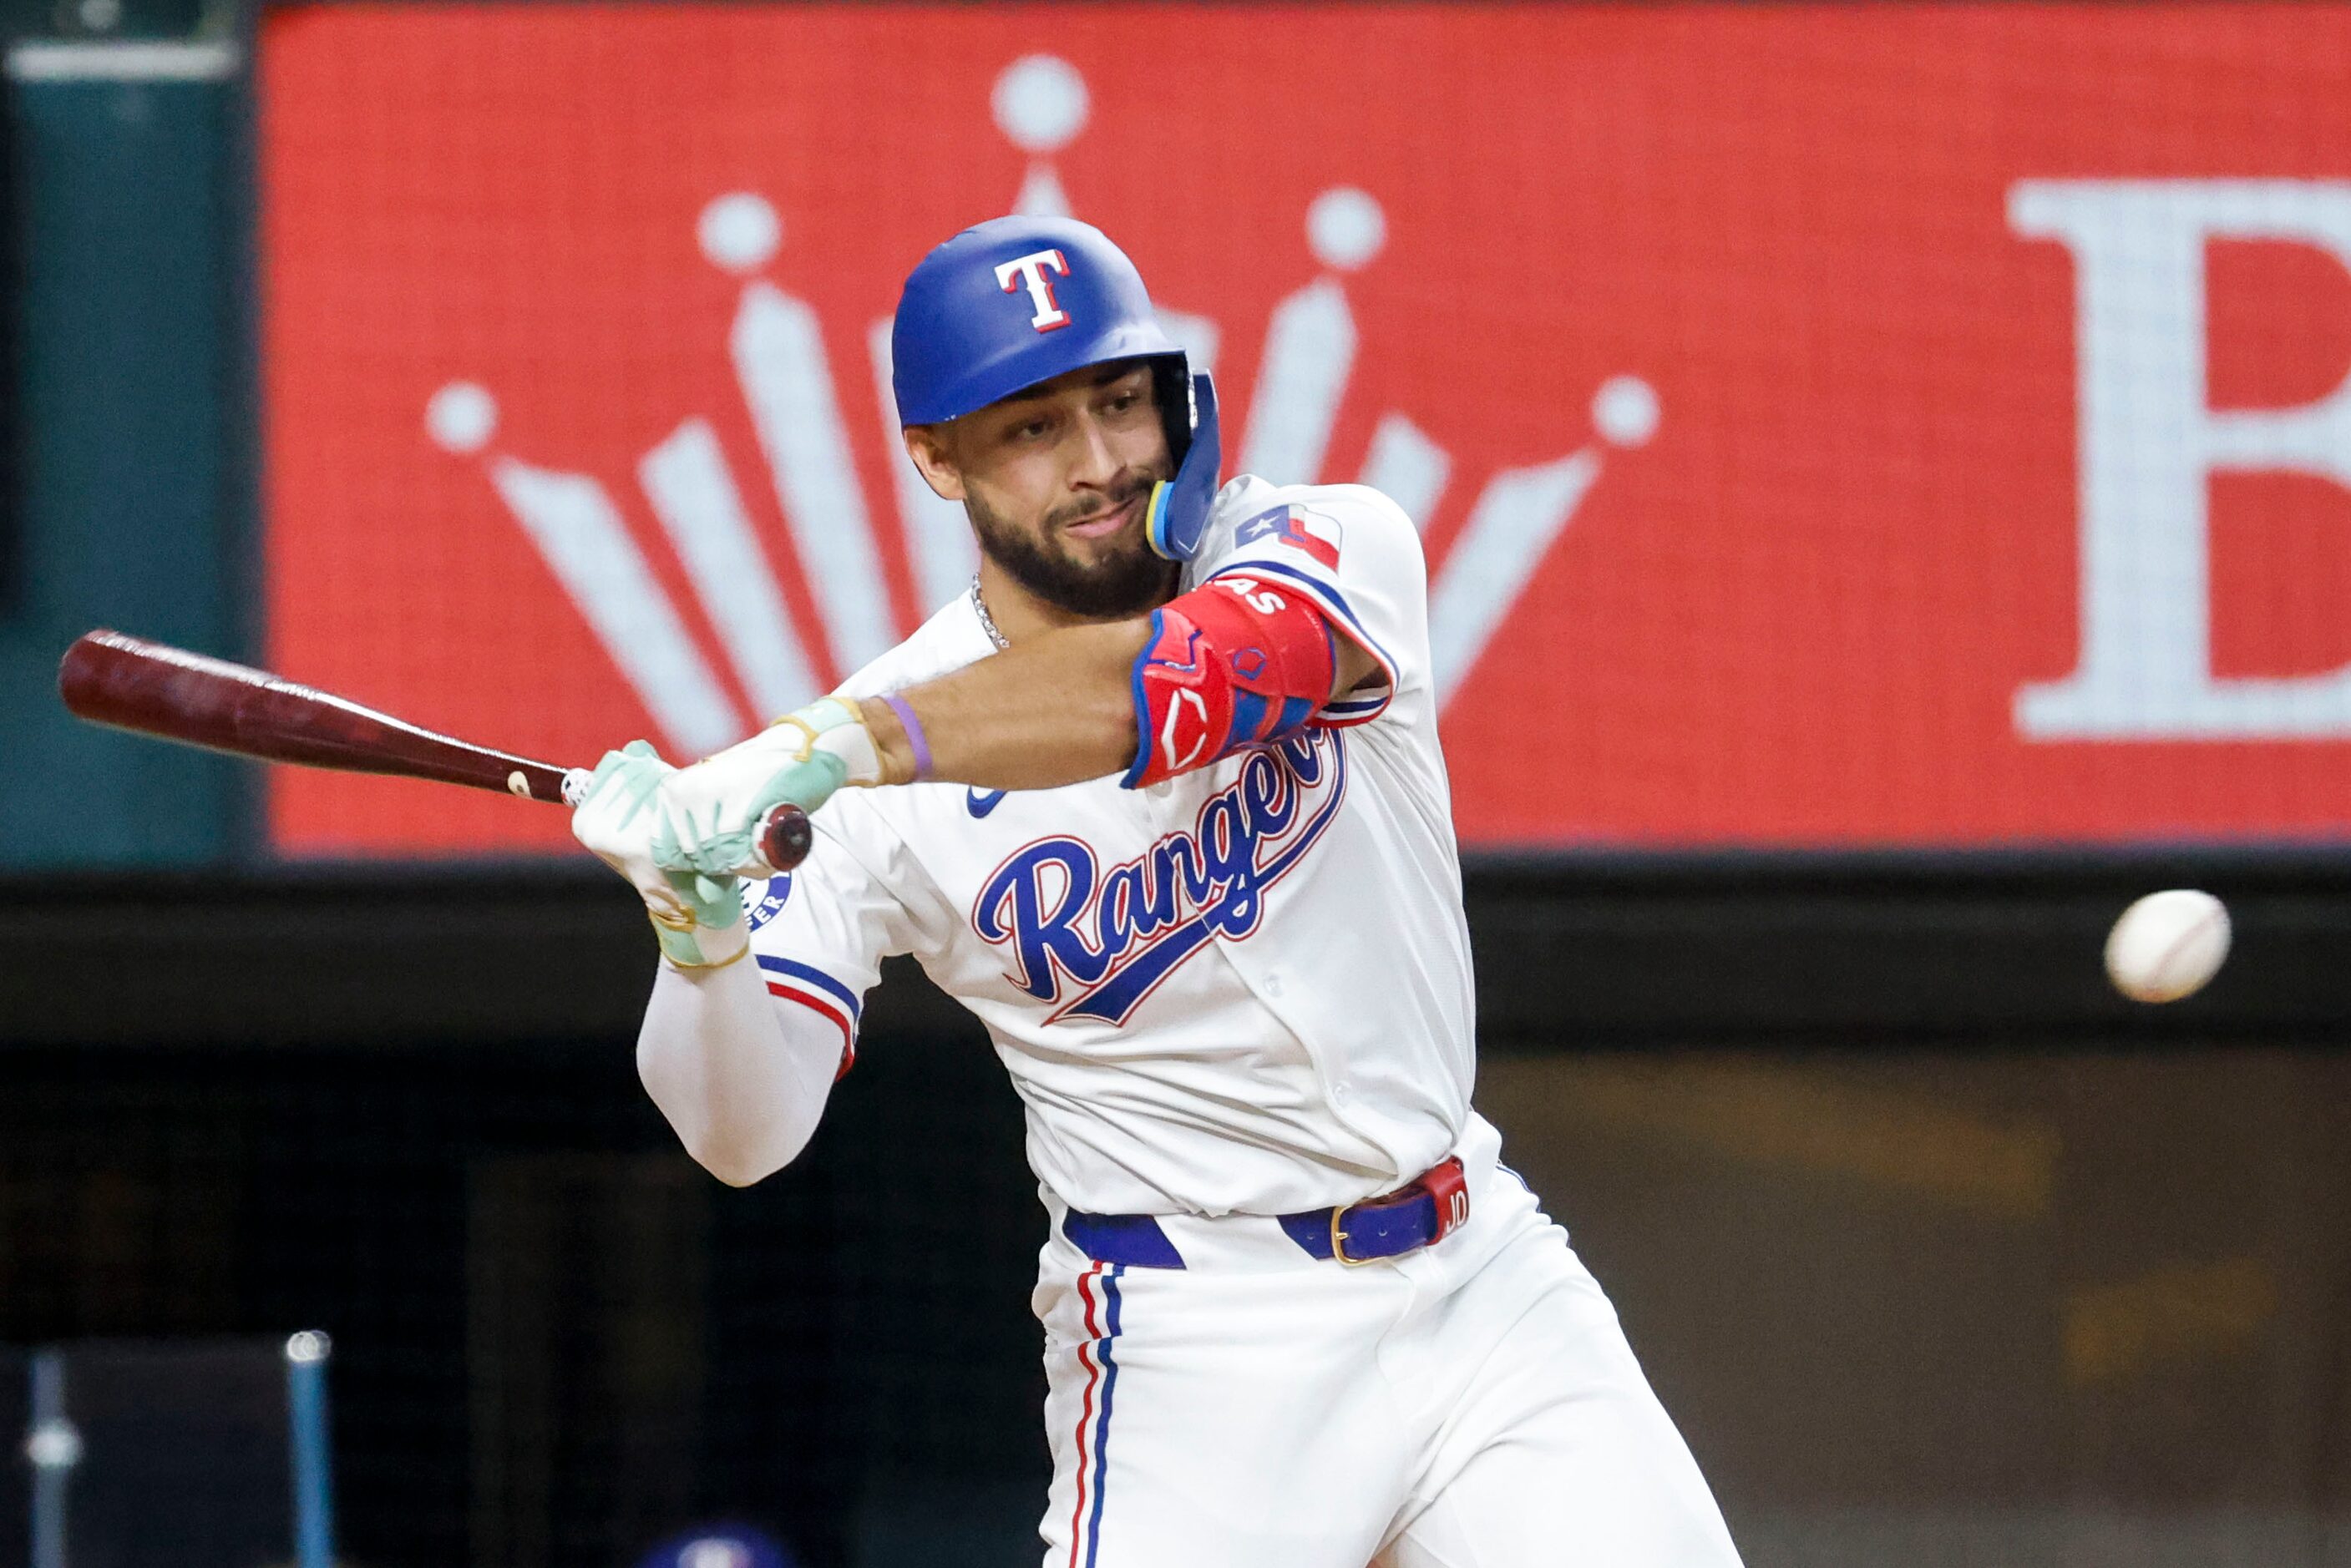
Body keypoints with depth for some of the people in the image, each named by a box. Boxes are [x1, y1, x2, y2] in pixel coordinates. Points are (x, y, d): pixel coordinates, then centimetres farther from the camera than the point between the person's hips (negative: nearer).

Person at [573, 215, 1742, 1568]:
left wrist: (834, 748, -41)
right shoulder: (881, 790, -7)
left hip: (1486, 1288, 2)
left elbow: (1195, 676, -30)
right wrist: (702, 933, -33)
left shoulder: (1334, 551, -7)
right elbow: (746, 1132, -11)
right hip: (1197, 1339, -2)